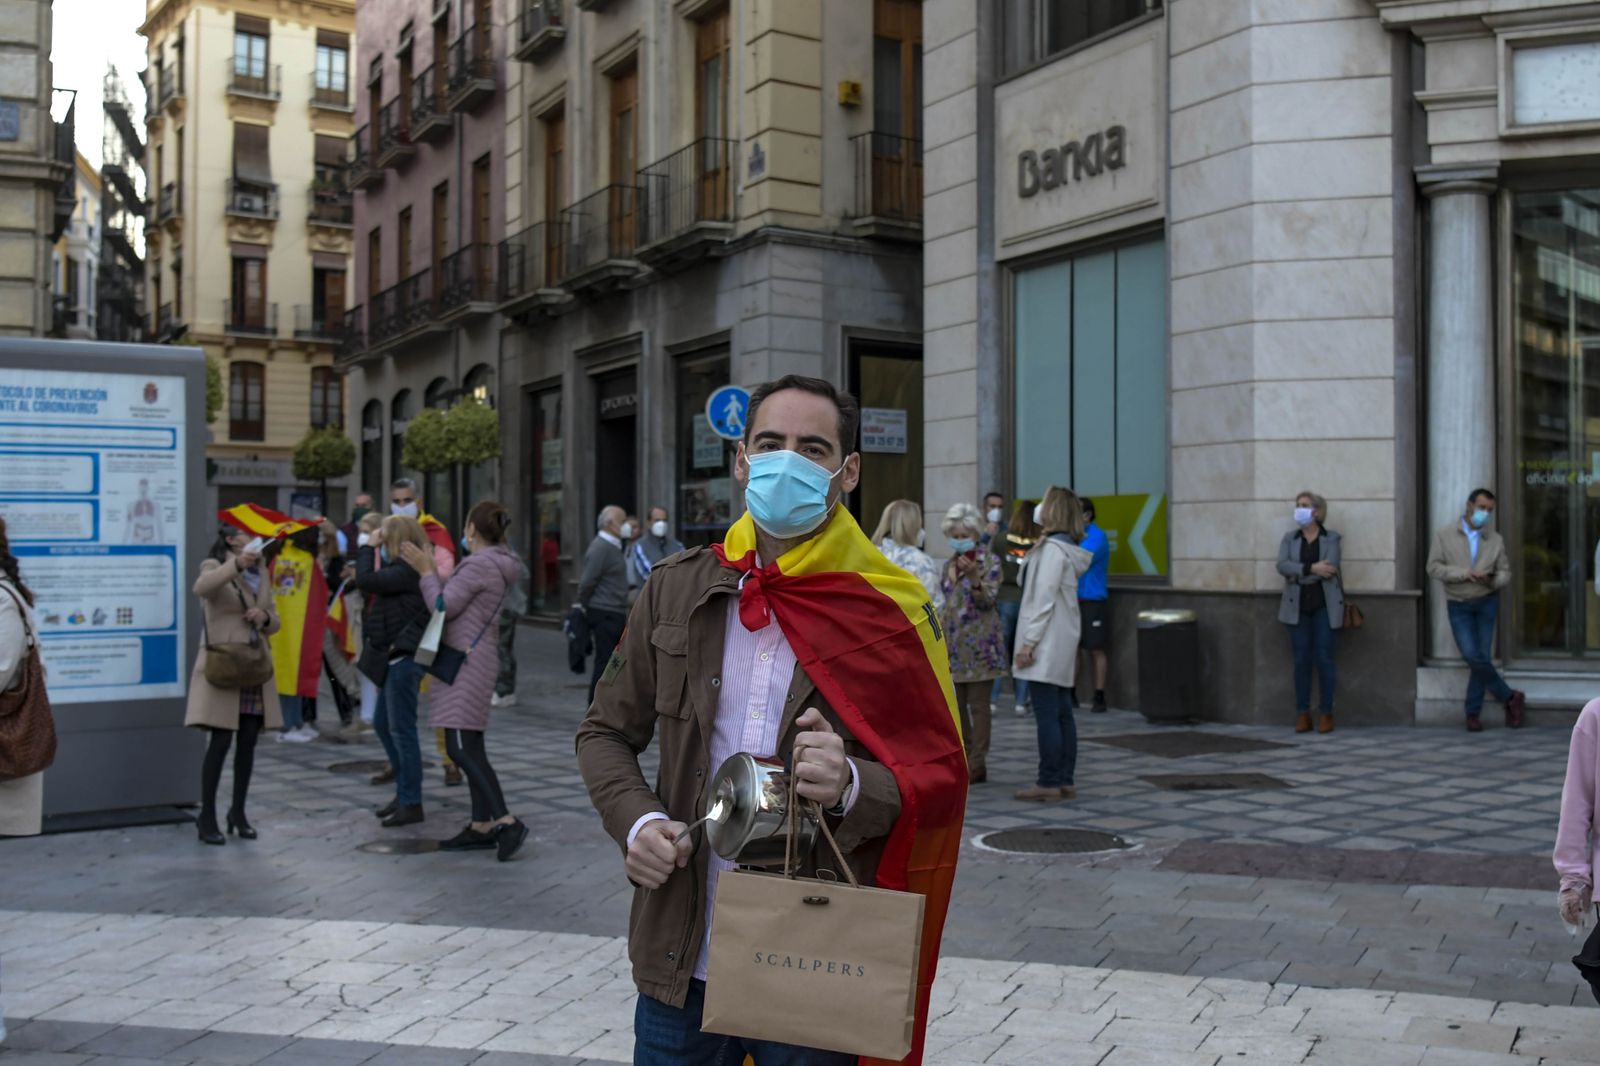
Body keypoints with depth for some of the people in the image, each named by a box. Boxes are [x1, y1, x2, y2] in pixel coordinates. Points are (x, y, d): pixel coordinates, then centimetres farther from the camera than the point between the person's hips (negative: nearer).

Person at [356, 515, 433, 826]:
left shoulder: (408, 570, -17)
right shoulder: (404, 568, 15)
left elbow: (365, 580, -21)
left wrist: (368, 548, -7)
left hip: (403, 659, -11)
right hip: (394, 659, 11)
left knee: (401, 730, -5)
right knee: (382, 725, 17)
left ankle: (411, 804, 2)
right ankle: (403, 792, 27)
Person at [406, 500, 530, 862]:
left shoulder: (478, 564, -16)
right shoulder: (501, 565, 13)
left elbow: (444, 608, -14)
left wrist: (426, 571, -3)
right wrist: (433, 571, 19)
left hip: (466, 662, -10)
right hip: (476, 661, 10)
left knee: (461, 748, -11)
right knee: (469, 747, 13)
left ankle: (505, 821, -15)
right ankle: (482, 826, 17)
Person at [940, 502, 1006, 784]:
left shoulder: (989, 560, -4)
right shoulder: (950, 564, 14)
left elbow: (988, 600, -11)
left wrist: (973, 576, -26)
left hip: (979, 643, -6)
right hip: (954, 642, 6)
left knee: (978, 703, -3)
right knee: (957, 703, 9)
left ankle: (977, 764, 0)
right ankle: (963, 759, 17)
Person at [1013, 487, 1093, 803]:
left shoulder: (1052, 548, -14)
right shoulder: (1065, 548, 15)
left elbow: (1044, 599, -18)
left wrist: (1028, 642, -17)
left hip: (1047, 644, -10)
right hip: (1061, 645, 10)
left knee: (1047, 715, -7)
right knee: (1062, 714, 10)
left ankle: (1048, 782, -4)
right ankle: (1065, 781, 14)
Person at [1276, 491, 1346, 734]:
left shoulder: (1331, 538, 4)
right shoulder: (1290, 538, 11)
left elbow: (1329, 569, -12)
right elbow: (1282, 565, -7)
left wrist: (1298, 575, -10)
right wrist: (1310, 568, -17)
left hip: (1324, 606, -2)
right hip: (1298, 606, 2)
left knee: (1324, 659, -3)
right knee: (1301, 660, 2)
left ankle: (1327, 714, 5)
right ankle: (1302, 714, 6)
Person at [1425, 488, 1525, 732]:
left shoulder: (1495, 540, 5)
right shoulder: (1445, 535, -1)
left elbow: (1505, 572, 8)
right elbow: (1433, 567, -7)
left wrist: (1492, 580, -15)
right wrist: (1464, 574, -19)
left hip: (1486, 602, 2)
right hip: (1458, 605, -2)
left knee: (1483, 657, -2)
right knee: (1472, 656, -13)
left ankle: (1473, 713, 10)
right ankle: (1510, 697, 7)